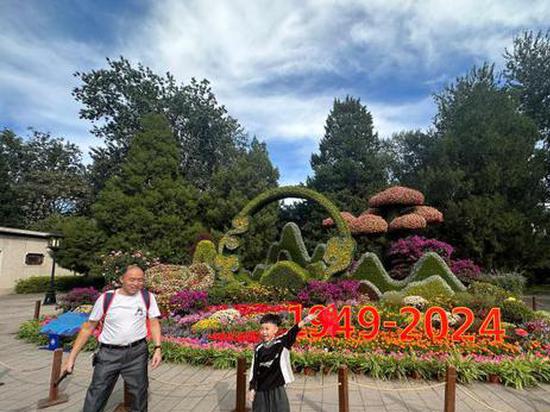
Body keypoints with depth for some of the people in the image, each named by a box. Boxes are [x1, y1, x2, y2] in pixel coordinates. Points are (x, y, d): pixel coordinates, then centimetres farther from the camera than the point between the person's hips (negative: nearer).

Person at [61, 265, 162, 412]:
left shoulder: (148, 297, -3)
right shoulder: (106, 298, -7)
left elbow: (154, 323, 0)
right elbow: (88, 328, 0)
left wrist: (157, 348, -12)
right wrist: (72, 357, -2)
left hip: (137, 352, 1)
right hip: (109, 353, -1)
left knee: (139, 393, 15)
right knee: (96, 395, 5)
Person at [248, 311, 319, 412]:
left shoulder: (282, 343, -10)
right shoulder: (258, 349, -1)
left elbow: (292, 332, -28)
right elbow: (254, 370, 5)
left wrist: (304, 321, -45)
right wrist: (251, 388, 4)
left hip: (277, 390, -2)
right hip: (261, 391, 3)